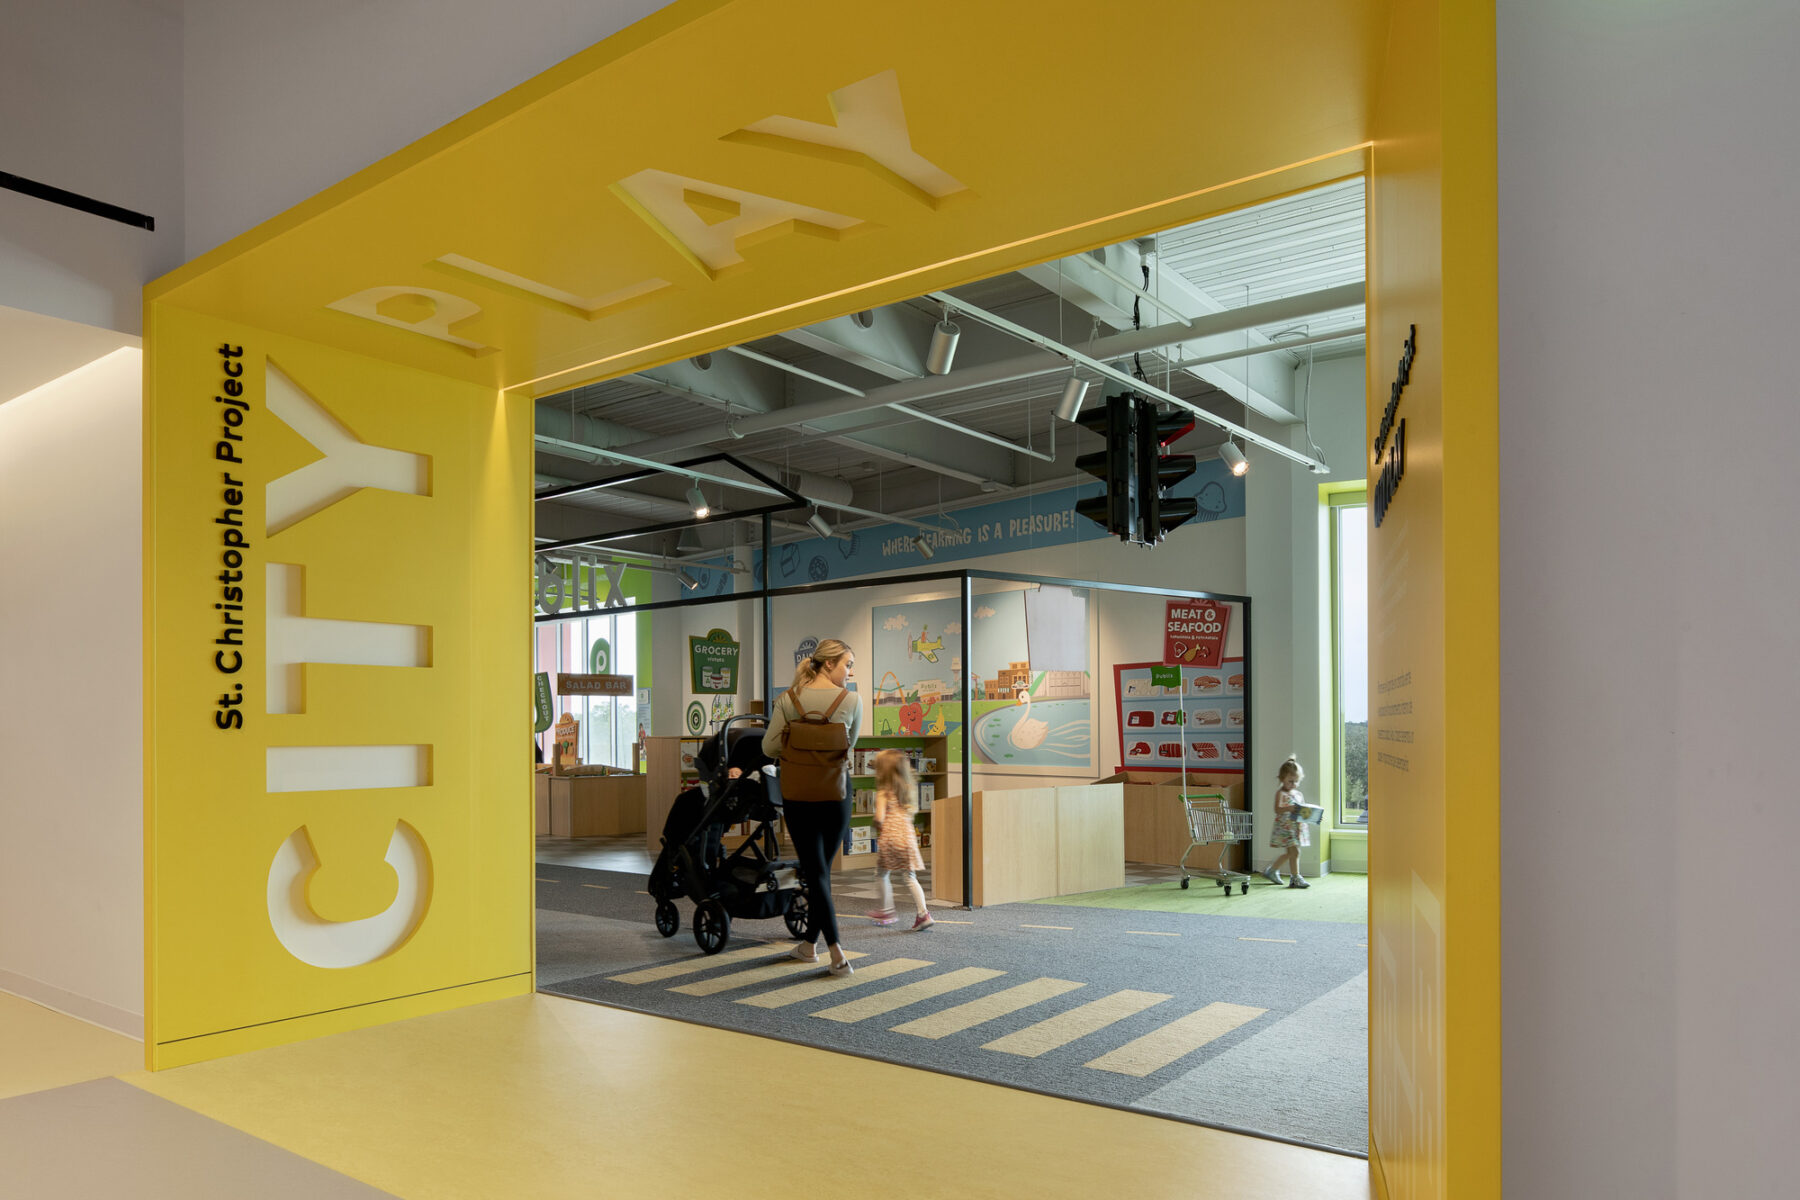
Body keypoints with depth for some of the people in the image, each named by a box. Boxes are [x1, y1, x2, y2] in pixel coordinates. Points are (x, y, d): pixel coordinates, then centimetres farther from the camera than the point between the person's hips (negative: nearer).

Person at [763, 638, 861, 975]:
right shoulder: (852, 701, -6)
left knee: (814, 870, 3)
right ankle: (810, 943, 27)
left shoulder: (787, 699, -4)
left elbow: (769, 747, -3)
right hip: (836, 792, 0)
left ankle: (836, 951, -5)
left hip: (798, 793, 0)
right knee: (822, 867, 16)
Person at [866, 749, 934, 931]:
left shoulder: (883, 793, -9)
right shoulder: (908, 789, 9)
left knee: (882, 874, 16)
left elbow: (879, 817, -18)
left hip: (889, 836, -5)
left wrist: (877, 828, 1)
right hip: (908, 834, 5)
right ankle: (923, 913, -6)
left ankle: (887, 911, 23)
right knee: (909, 877, 6)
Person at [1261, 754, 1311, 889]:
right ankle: (1295, 878, -4)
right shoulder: (1281, 794, -9)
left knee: (1289, 853, 14)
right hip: (1285, 827, -8)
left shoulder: (1298, 794, 13)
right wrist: (1288, 808, -39)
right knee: (1294, 851, -12)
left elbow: (1303, 807, 17)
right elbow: (1277, 809, -21)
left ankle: (1271, 870, 30)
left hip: (1297, 827, 8)